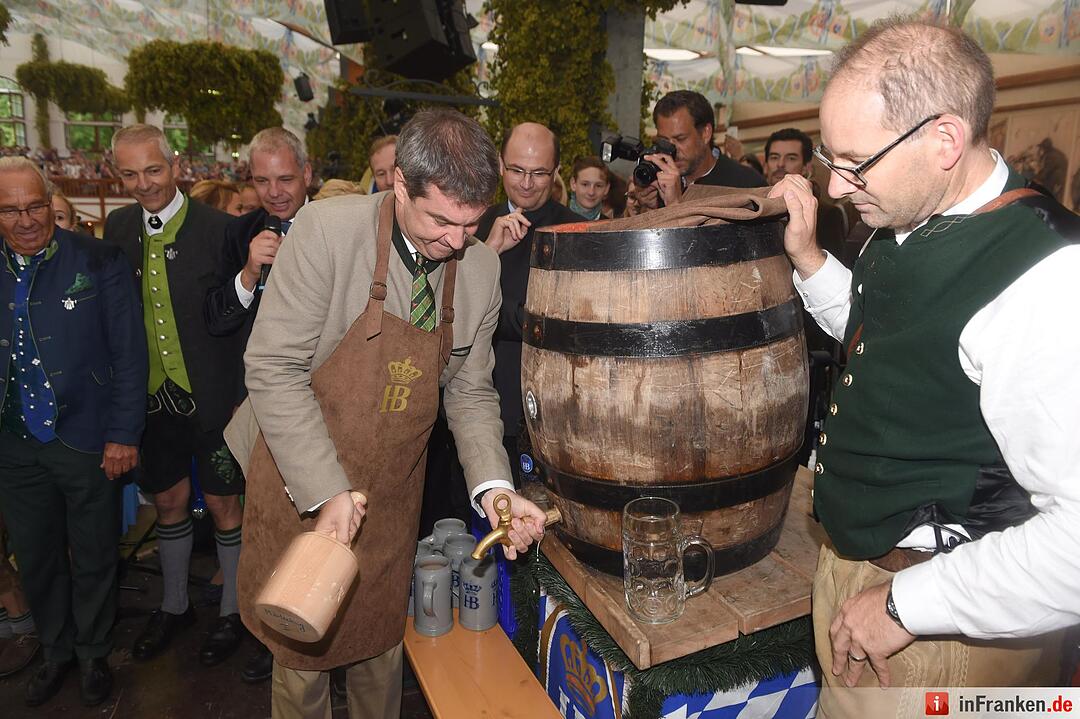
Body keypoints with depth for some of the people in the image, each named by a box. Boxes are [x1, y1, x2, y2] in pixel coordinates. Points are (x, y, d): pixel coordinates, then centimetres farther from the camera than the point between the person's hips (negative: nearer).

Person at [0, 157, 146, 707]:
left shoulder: (98, 263, -10)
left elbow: (129, 353, -9)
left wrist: (124, 435, -11)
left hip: (87, 441, -3)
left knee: (93, 559, 13)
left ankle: (93, 653, 36)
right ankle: (56, 651, 42)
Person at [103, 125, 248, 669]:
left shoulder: (218, 228, -13)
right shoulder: (118, 228, 4)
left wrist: (242, 393, -15)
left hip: (210, 397, -5)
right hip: (152, 396, 5)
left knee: (222, 503, 8)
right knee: (168, 500, 19)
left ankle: (232, 610, 31)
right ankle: (174, 605, 41)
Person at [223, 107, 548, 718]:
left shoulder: (481, 267, -7)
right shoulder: (327, 230, -20)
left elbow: (470, 392, 0)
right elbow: (274, 369, -19)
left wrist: (493, 485, -15)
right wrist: (327, 492, -23)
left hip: (393, 499, 3)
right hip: (301, 488, -3)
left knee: (382, 646, 21)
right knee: (302, 653, 16)